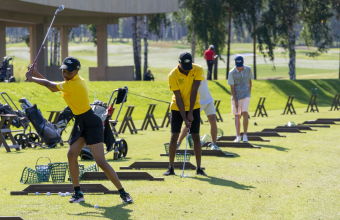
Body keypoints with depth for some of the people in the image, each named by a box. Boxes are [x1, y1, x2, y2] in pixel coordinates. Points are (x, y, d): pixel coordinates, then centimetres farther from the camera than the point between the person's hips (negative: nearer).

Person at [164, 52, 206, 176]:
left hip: (193, 107, 1)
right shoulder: (173, 75, -18)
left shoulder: (198, 70, -15)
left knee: (196, 137, -4)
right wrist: (184, 118, -21)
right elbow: (178, 98, -19)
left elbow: (194, 92, -16)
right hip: (177, 108, -1)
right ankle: (171, 168, -1)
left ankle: (199, 168, 1)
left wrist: (190, 114, -17)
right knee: (174, 136, -6)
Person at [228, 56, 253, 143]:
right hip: (236, 96, -1)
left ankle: (245, 135, -11)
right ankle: (238, 136, 14)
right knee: (237, 116, 3)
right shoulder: (232, 73, -10)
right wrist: (235, 100, -14)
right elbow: (232, 87, -10)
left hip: (246, 95, 1)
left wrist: (249, 93, 10)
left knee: (245, 114, -13)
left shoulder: (248, 69, -1)